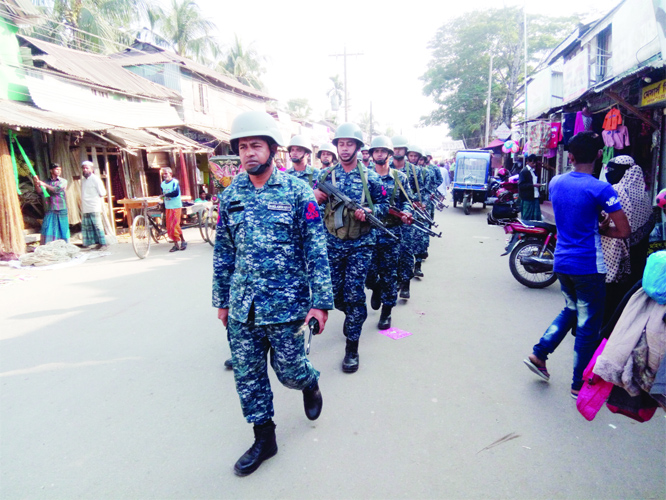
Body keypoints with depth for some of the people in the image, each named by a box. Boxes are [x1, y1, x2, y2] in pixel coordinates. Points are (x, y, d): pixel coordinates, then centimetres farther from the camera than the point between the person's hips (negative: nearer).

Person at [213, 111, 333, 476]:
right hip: (242, 307, 4)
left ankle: (310, 385, 44)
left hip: (285, 304, -4)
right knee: (247, 375, 11)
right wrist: (221, 300, 13)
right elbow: (223, 252, 11)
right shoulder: (230, 196, 5)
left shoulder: (297, 192, -6)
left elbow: (316, 251, -7)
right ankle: (264, 439, 31)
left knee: (289, 370, 7)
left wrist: (321, 302, -11)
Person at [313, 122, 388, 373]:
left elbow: (384, 205, 4)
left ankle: (352, 347, 7)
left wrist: (368, 211, -16)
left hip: (360, 245, -3)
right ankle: (354, 317, 42)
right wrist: (314, 196, -14)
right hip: (332, 243, 3)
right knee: (334, 292, 9)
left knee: (354, 294, -5)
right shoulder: (326, 174, 4)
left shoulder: (370, 177, -1)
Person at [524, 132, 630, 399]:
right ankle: (579, 385, 17)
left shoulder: (555, 183, 2)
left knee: (571, 310, 25)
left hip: (562, 262, 6)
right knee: (589, 325, 7)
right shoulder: (600, 189, -15)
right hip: (588, 266, -6)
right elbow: (624, 231, -14)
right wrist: (600, 229, 3)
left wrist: (592, 226, 8)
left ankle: (539, 354, 20)